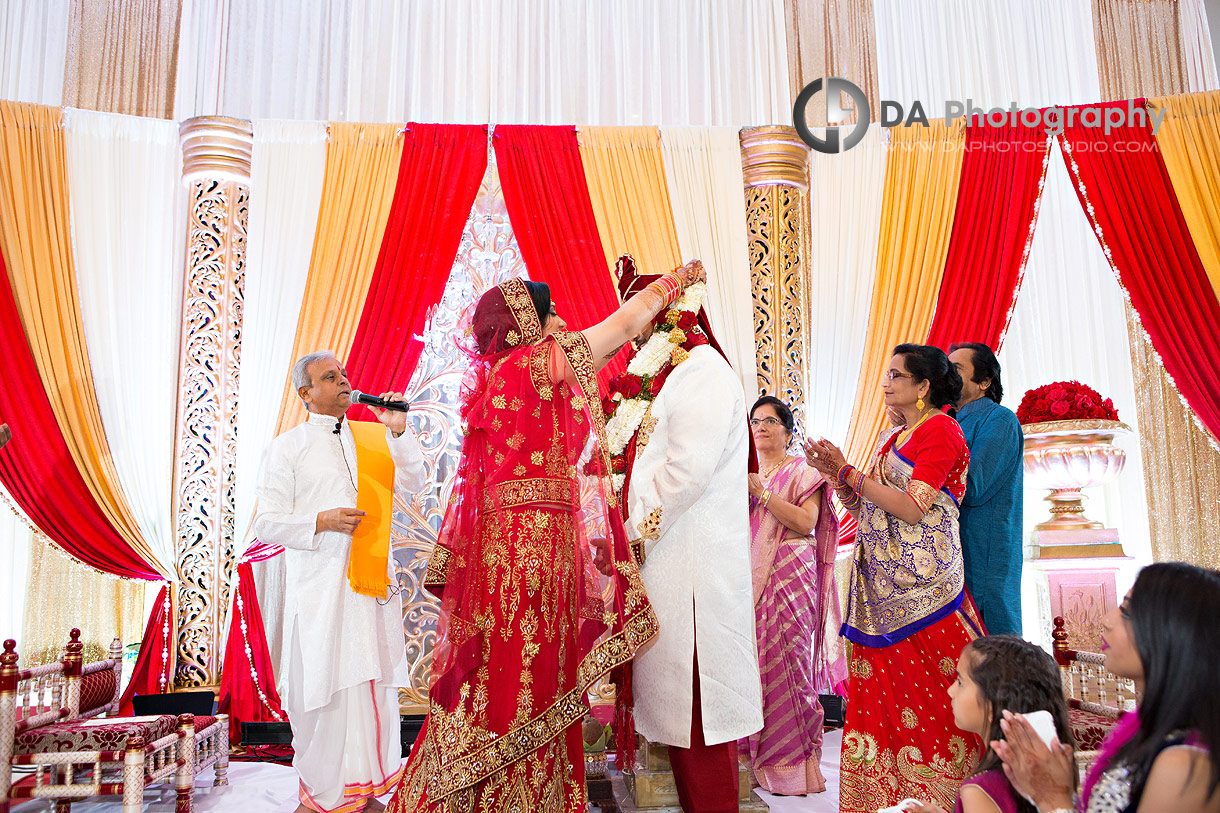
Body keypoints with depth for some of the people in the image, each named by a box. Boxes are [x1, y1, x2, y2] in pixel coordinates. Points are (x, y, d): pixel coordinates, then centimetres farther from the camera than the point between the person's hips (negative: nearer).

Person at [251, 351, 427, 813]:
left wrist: (398, 431, -7)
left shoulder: (371, 438, 15)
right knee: (323, 690, 1)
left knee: (373, 683, 6)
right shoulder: (287, 447, 4)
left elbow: (412, 484, 5)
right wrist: (322, 521, -14)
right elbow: (267, 523, 0)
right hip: (320, 588, -3)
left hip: (372, 584, 4)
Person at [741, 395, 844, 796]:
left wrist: (761, 492, -15)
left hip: (790, 577, -4)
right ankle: (756, 758, 11)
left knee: (786, 662, -8)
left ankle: (792, 763, 2)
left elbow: (806, 523, -11)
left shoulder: (802, 471, 4)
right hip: (750, 577, 4)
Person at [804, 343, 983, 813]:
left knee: (929, 689, -2)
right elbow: (863, 510, 16)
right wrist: (835, 474, 1)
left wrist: (848, 471, -14)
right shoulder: (891, 440, 18)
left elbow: (911, 508, -17)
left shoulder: (941, 431, -7)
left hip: (922, 585, -8)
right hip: (882, 587, 8)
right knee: (879, 686, 7)